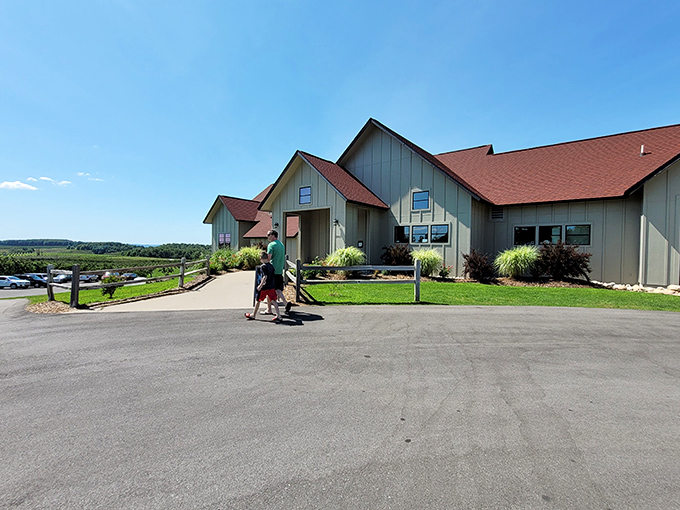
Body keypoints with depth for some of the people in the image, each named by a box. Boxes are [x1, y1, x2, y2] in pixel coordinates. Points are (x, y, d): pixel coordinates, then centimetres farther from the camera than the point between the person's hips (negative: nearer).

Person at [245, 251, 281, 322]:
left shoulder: (263, 267, -14)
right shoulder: (271, 266, 6)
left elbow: (265, 277, -24)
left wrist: (260, 285, -22)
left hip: (264, 287, -5)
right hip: (271, 287, 5)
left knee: (258, 301, 11)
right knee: (274, 300, 4)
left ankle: (253, 315, 28)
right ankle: (278, 315, -3)